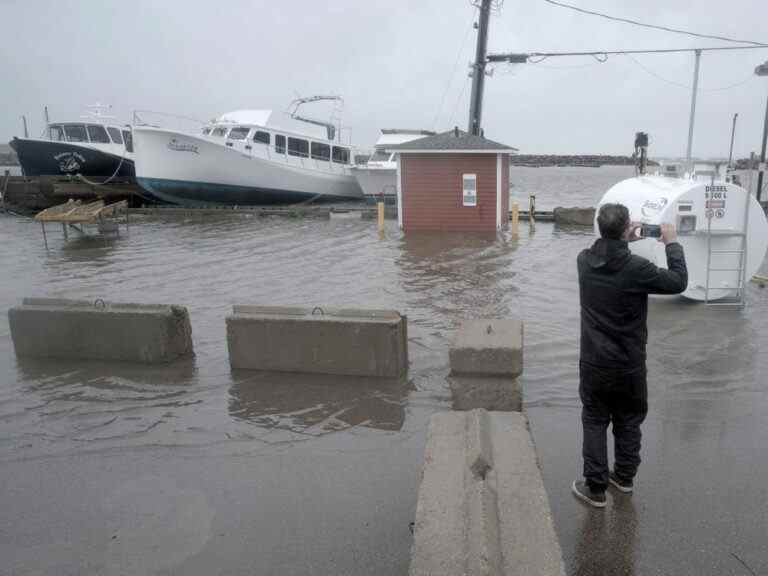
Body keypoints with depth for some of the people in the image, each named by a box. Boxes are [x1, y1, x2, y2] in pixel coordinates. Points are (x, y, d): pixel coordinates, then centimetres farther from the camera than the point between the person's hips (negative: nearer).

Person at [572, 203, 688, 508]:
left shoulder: (585, 260, -9)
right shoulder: (637, 268, -20)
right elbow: (678, 282, -5)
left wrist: (624, 239, 17)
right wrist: (672, 243, 4)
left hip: (594, 364, 2)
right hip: (629, 365, -1)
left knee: (595, 423, 12)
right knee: (629, 422, 20)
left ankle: (595, 488, 17)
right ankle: (624, 477, 38)